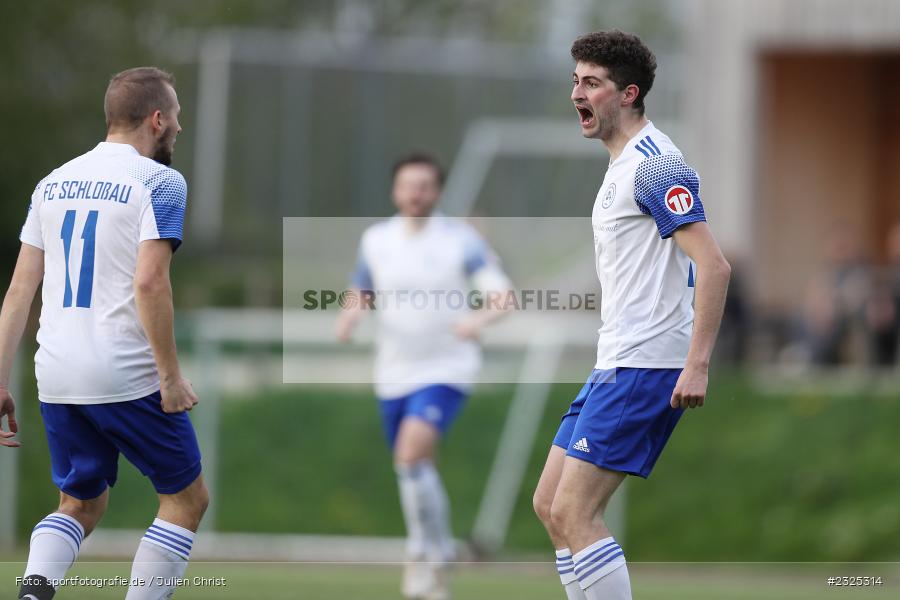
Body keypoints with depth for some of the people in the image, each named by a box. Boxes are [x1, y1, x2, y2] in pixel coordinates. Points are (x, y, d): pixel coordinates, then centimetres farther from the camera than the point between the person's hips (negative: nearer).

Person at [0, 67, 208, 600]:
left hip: (57, 377, 6)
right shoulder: (159, 182, -6)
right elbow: (149, 282, -17)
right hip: (126, 377, -6)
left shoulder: (55, 182, 13)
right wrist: (172, 377, -12)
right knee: (187, 497, 11)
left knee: (81, 504, 20)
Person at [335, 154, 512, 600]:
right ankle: (439, 557, 32)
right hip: (394, 374, 5)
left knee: (411, 452, -24)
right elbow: (360, 295, 18)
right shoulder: (375, 240, 4)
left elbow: (501, 294, -16)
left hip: (446, 369, -5)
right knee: (418, 473, 12)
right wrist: (349, 317, -5)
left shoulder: (461, 240, -8)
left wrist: (479, 318, -37)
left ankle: (425, 554, -10)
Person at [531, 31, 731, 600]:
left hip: (645, 367, -10)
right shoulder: (623, 164, 18)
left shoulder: (654, 163, -14)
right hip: (617, 363, 10)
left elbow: (714, 265, -21)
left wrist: (697, 365, -26)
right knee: (551, 505, 11)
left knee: (574, 512, -14)